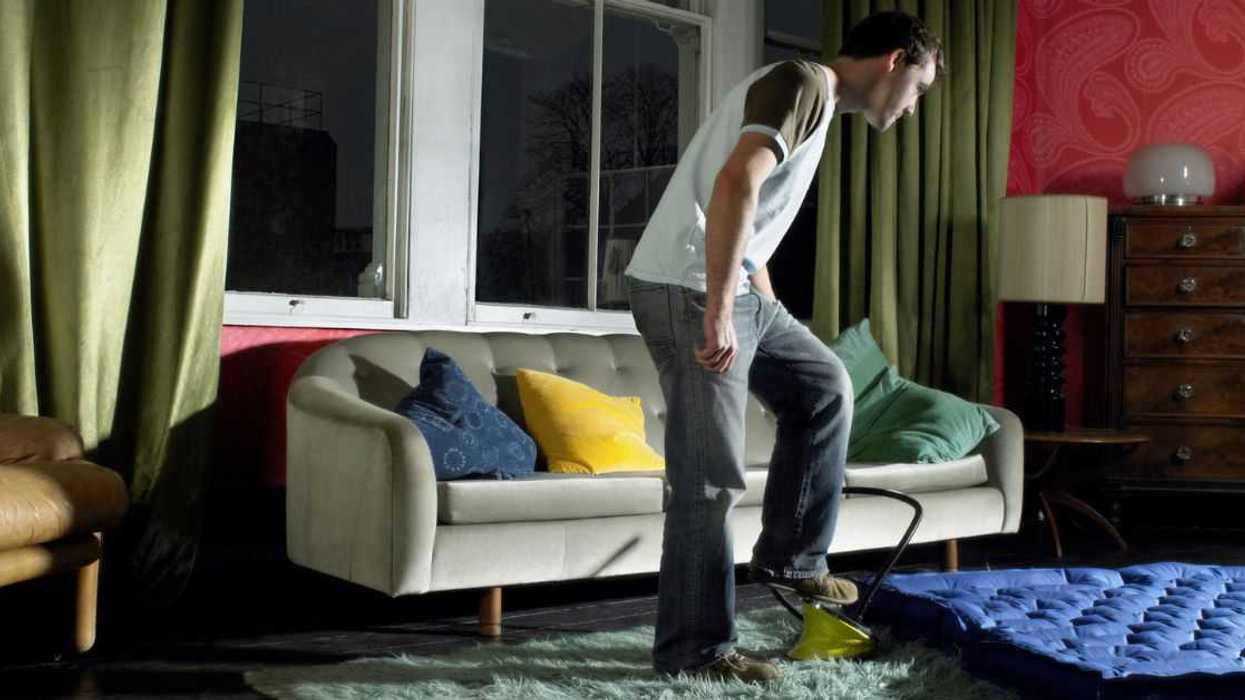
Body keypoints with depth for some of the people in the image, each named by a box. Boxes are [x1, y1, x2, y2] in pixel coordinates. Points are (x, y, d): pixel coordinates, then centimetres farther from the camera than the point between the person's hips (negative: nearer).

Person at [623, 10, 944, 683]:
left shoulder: (819, 105, 21)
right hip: (686, 288, -10)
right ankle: (693, 649, 3)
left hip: (733, 291, 10)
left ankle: (788, 557, 25)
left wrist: (770, 320, 30)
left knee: (824, 386, 19)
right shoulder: (802, 81, -11)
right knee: (709, 479, -7)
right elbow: (734, 183, -27)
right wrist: (717, 313, -30)